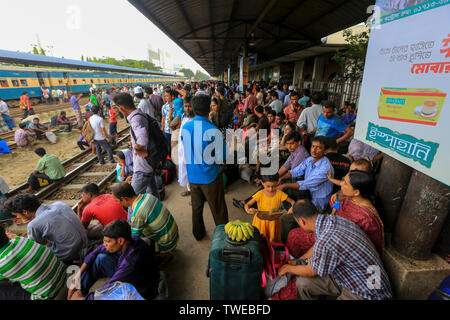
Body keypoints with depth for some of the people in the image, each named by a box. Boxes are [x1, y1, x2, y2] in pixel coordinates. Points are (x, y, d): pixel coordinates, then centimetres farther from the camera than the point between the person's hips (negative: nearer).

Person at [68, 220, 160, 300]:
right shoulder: (127, 240, -16)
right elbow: (97, 251, -3)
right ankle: (80, 290, 7)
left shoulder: (132, 261, -38)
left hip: (139, 294, -7)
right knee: (100, 257, -3)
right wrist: (78, 274, -4)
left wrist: (83, 299, -17)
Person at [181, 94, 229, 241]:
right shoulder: (212, 130, -21)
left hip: (192, 175, 5)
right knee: (218, 209, 12)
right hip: (210, 175, -5)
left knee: (196, 207, 21)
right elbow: (222, 156, -17)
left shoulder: (185, 127, -4)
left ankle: (198, 234, 41)